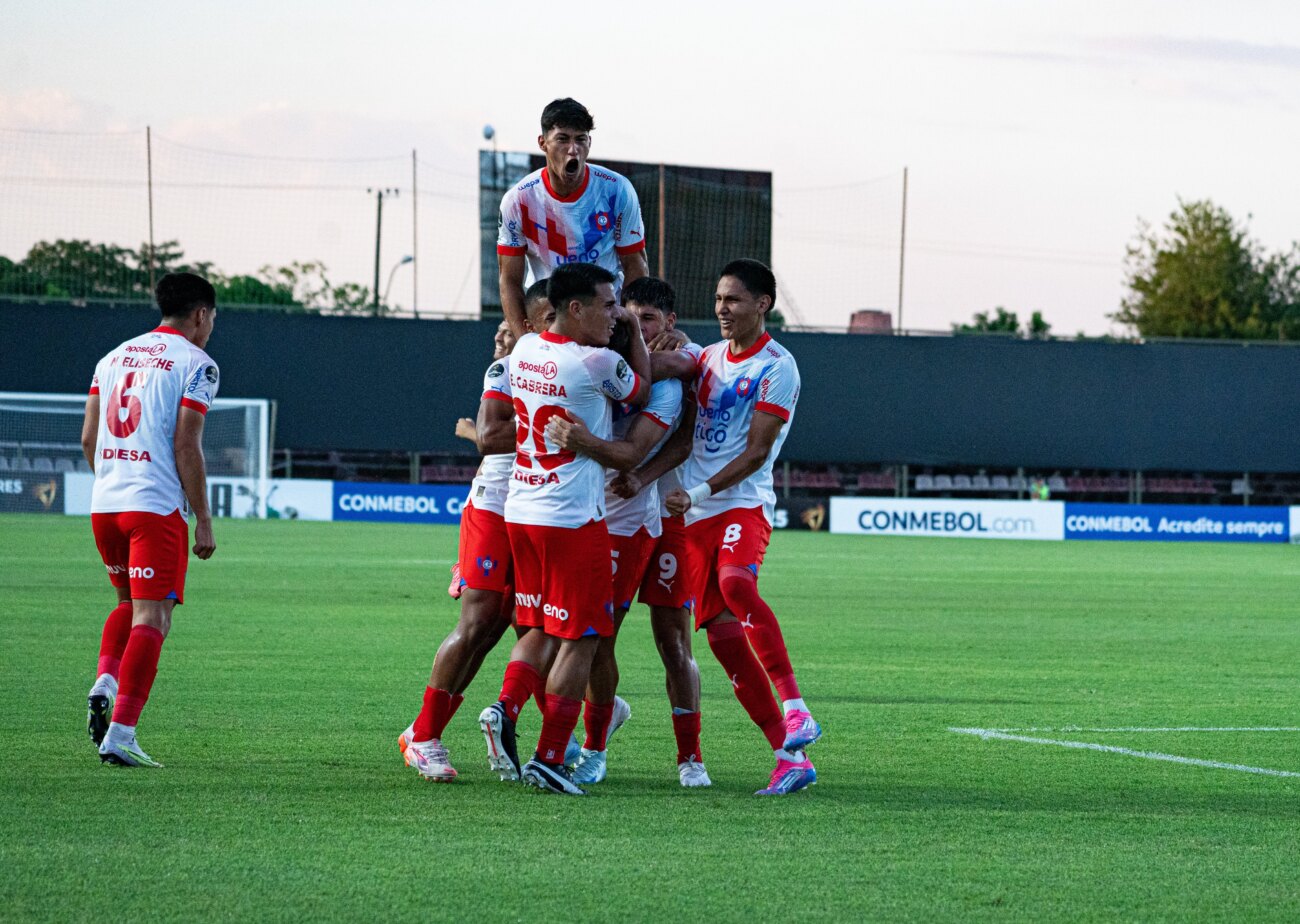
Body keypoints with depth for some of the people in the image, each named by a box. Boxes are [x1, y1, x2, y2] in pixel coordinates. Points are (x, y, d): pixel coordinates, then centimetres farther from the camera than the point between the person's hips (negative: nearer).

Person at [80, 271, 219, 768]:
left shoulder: (114, 358, 15)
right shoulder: (195, 364, -4)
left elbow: (88, 438, 15)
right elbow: (186, 447, -10)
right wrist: (203, 520, -5)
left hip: (104, 504, 6)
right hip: (157, 506, -6)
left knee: (130, 602, 25)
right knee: (151, 618, -4)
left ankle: (105, 683, 2)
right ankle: (120, 733, -12)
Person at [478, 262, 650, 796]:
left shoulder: (525, 349, 5)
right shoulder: (596, 362, -15)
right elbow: (641, 392, 6)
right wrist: (637, 335, 18)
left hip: (520, 510, 7)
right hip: (574, 517, -7)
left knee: (542, 629, 17)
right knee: (579, 639, 1)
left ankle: (506, 708, -6)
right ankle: (550, 758, -2)